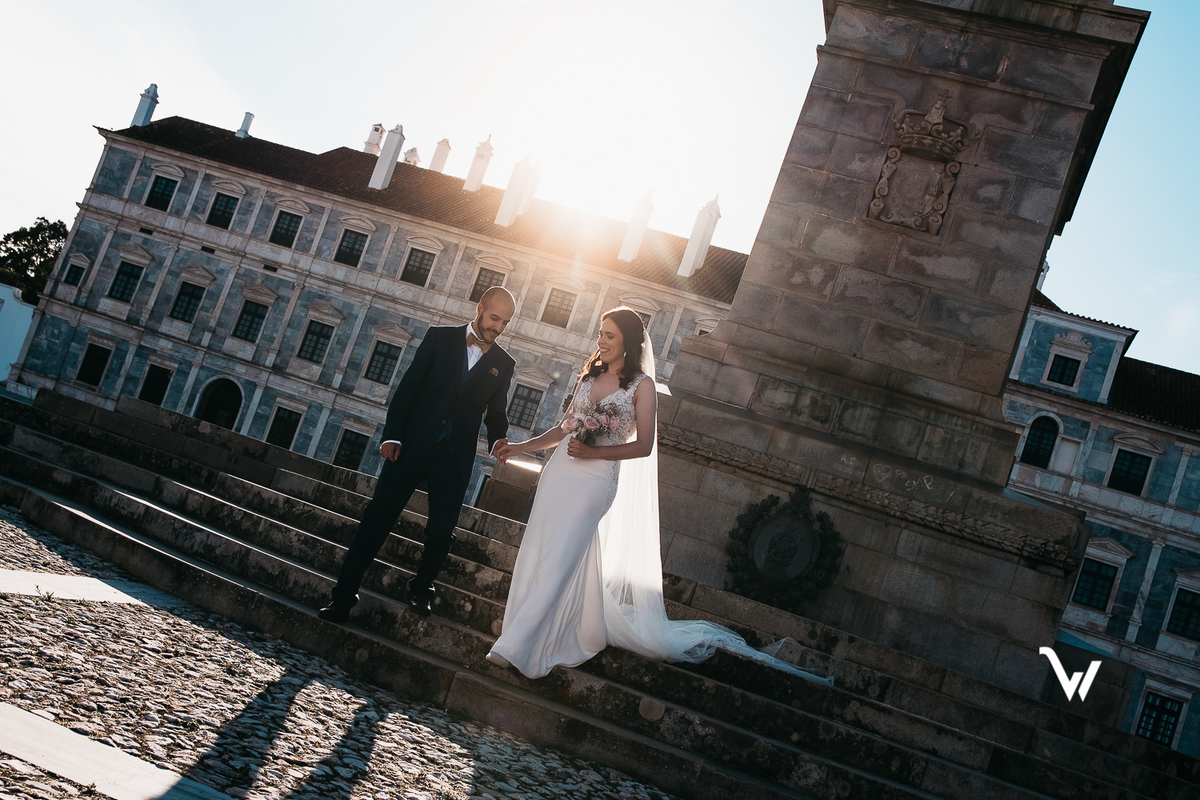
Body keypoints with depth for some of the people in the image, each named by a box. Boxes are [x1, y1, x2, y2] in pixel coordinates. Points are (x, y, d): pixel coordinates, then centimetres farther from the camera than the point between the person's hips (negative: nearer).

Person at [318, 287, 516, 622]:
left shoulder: (504, 364, 9)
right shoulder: (440, 337, 4)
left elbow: (496, 413, 16)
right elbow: (408, 387, 1)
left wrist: (498, 440, -7)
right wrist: (392, 436, -7)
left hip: (454, 459, 1)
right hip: (412, 446, -1)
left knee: (441, 531, -1)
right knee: (377, 519, -3)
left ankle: (421, 589, 26)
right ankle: (343, 597, 3)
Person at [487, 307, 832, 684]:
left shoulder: (641, 385, -4)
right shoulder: (590, 374, 12)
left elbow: (644, 446, -6)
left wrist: (593, 453, -14)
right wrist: (521, 447, 12)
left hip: (595, 481, -6)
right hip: (559, 472, 6)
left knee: (558, 560, -8)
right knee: (538, 551, 7)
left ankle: (516, 647, -7)